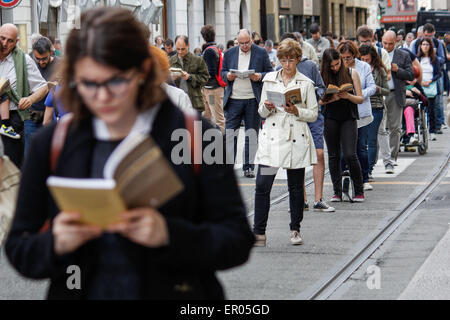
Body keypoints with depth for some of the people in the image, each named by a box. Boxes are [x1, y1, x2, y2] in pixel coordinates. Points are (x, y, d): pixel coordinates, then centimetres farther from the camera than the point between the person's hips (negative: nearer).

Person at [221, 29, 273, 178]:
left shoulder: (261, 53, 3)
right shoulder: (229, 53, 9)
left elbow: (270, 73, 5)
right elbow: (222, 72, 14)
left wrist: (260, 76, -15)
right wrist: (227, 76, -9)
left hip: (253, 100, -1)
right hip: (234, 99, 1)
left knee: (251, 134, 5)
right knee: (229, 132, -3)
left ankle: (249, 167, 13)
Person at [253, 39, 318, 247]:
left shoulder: (306, 83, 5)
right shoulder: (269, 79, 10)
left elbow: (313, 114, 5)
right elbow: (261, 112, 13)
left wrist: (296, 111, -12)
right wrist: (267, 108, -9)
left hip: (296, 139, -1)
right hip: (271, 138, 1)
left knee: (296, 187, 6)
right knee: (262, 185, -8)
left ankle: (295, 229, 20)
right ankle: (259, 233, -4)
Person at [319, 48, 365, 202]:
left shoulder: (351, 73, 2)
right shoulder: (322, 76, 3)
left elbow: (360, 99, 3)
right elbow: (319, 101, 3)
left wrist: (347, 96, -16)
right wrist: (331, 98, -15)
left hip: (348, 118, -1)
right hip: (330, 118, 2)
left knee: (350, 155, -10)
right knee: (333, 155, 4)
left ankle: (359, 191, 3)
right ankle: (337, 192, 12)